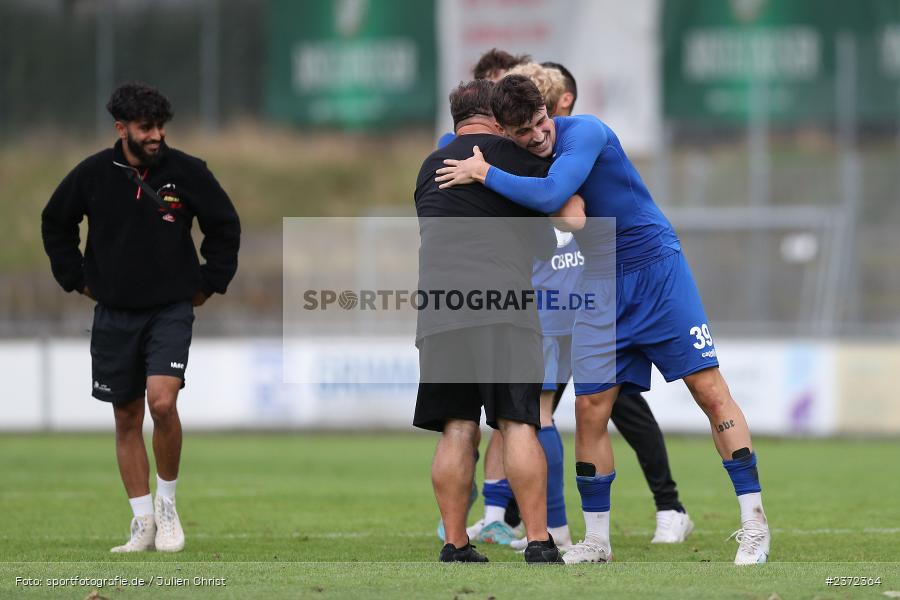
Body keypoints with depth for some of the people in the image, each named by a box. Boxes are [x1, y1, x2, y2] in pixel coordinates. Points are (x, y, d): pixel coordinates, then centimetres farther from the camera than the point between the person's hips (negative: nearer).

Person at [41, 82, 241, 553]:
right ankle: (144, 524, 14)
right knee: (126, 418, 5)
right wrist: (77, 278, 9)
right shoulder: (93, 174, -3)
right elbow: (54, 223, 13)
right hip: (114, 312, 2)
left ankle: (167, 502, 2)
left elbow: (225, 225, 8)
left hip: (171, 309, -2)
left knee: (162, 403, -20)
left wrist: (209, 282, 5)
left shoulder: (186, 172, -6)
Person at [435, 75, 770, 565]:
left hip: (658, 267, -5)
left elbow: (550, 196, -35)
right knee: (590, 407, -1)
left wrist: (485, 174, -27)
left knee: (710, 391, -8)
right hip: (600, 283, 5)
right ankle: (596, 541, 9)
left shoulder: (585, 132, -20)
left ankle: (753, 524, -5)